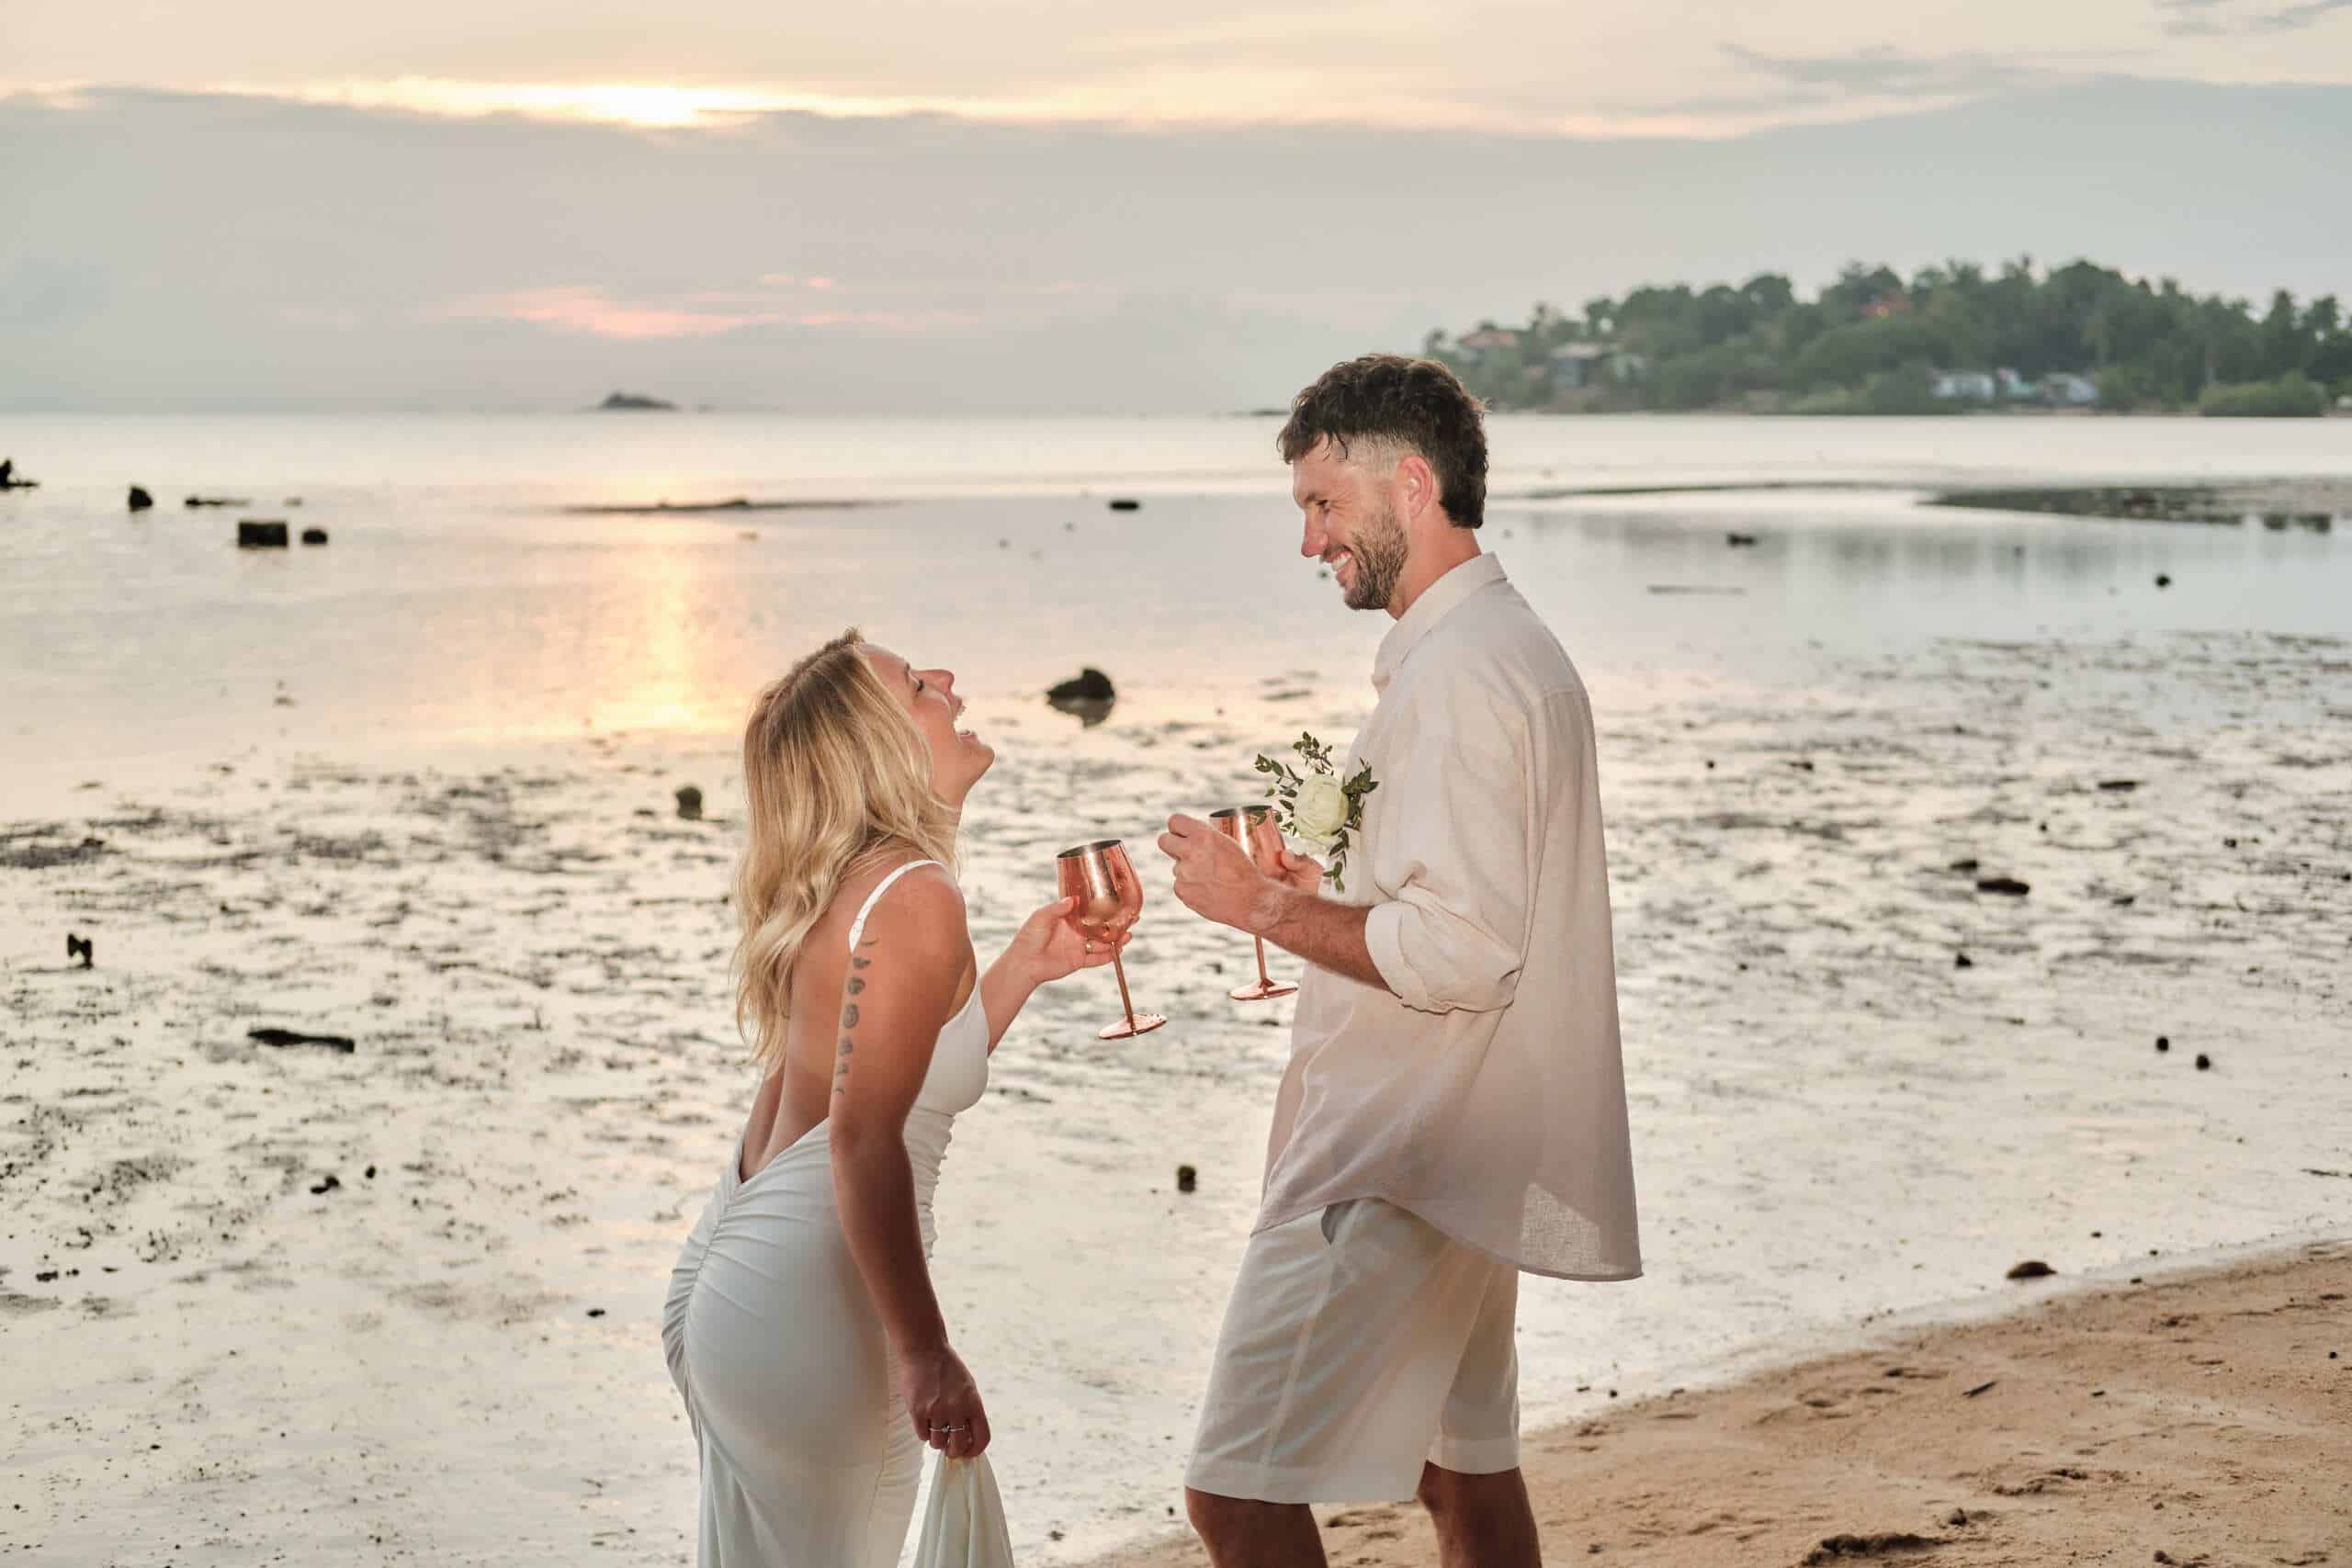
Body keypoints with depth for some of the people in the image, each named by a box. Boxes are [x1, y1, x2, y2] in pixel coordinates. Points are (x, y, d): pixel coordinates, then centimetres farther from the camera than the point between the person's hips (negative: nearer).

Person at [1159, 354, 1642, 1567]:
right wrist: (1321, 891, 13)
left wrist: (1269, 907, -15)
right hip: (1468, 1151, 11)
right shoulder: (1515, 648, 15)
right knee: (1463, 1470, 20)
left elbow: (1458, 955, -26)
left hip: (1397, 1170, -11)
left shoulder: (1457, 673, -19)